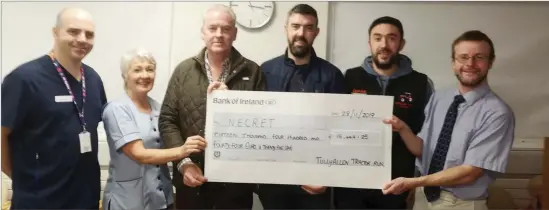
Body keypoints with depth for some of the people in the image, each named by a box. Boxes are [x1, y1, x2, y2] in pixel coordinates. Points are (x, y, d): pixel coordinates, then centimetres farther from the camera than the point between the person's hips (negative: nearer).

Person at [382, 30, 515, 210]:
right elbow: (423, 149, 2)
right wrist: (404, 130, -17)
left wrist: (413, 182, -20)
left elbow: (469, 172, -19)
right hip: (424, 196, 4)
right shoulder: (437, 99, 0)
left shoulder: (497, 113, -16)